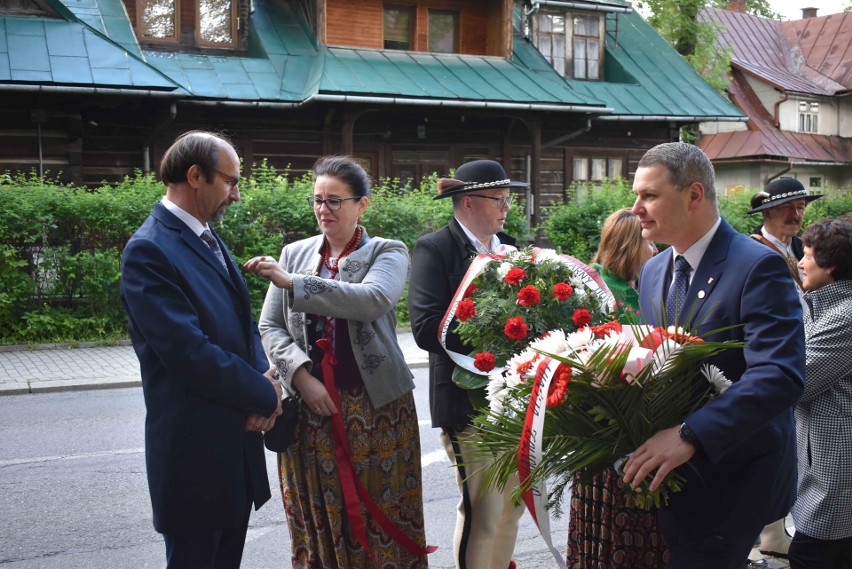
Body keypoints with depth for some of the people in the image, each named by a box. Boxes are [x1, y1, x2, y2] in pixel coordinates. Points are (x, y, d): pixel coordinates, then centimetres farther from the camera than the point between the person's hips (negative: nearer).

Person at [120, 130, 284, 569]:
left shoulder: (209, 238, 12)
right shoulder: (150, 250, -17)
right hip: (196, 448, -9)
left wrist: (264, 379, -4)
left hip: (236, 439, 9)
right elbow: (190, 352, -23)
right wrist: (265, 396, -12)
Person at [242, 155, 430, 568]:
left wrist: (291, 283, -26)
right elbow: (269, 327, 6)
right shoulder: (294, 253, 10)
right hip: (309, 407, 3)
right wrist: (302, 375, -11)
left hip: (375, 407, -2)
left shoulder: (388, 253, 1)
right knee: (318, 520, 8)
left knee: (379, 518, 2)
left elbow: (373, 299, -20)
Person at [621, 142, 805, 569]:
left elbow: (780, 375, -25)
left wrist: (690, 435, -33)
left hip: (728, 482, -7)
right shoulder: (652, 271, 9)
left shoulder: (757, 267, -16)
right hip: (669, 478, 7)